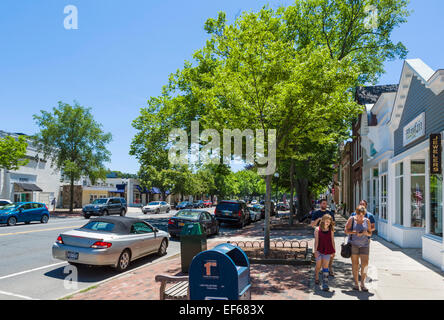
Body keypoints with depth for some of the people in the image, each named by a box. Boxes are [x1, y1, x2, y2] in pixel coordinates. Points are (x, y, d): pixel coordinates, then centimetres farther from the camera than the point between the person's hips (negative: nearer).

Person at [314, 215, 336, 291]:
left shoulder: (331, 230, 3)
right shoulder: (317, 229, -3)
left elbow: (332, 240, 8)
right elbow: (316, 241, -5)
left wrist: (333, 250, 8)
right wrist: (315, 250, -8)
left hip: (328, 251, 1)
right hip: (319, 250, -1)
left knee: (325, 267, -2)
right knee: (318, 266, 9)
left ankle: (325, 285, 0)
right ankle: (316, 278, 35)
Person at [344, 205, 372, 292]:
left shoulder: (367, 221, 3)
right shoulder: (351, 219, -2)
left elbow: (370, 233, 9)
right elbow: (346, 230, -3)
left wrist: (366, 233, -14)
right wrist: (353, 232, -20)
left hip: (364, 245, 1)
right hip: (353, 244, -1)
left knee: (365, 263, -7)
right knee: (355, 264, 3)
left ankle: (362, 283, 6)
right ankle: (356, 284, 14)